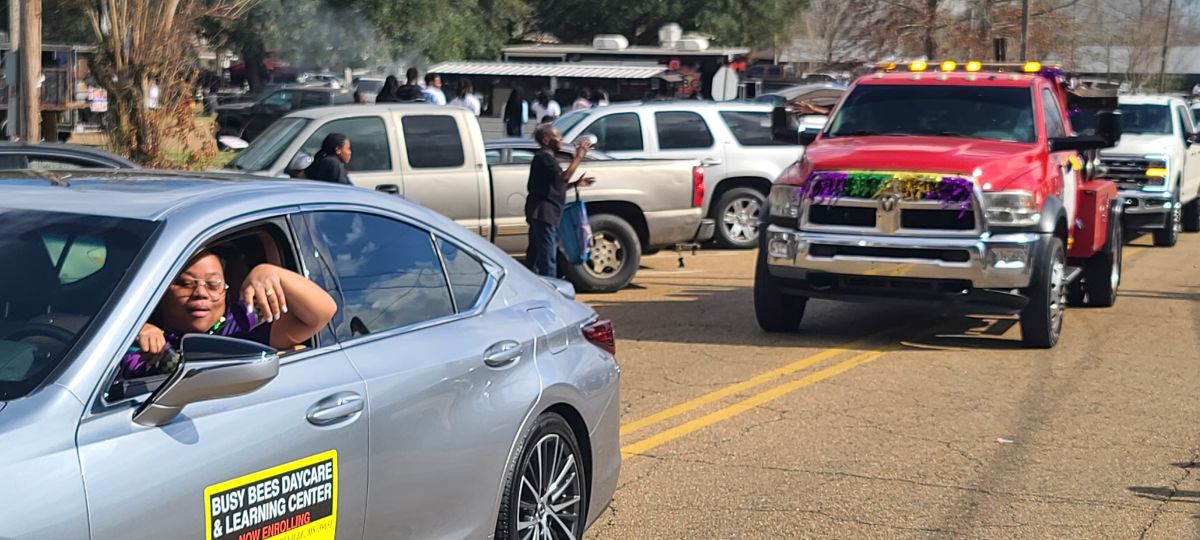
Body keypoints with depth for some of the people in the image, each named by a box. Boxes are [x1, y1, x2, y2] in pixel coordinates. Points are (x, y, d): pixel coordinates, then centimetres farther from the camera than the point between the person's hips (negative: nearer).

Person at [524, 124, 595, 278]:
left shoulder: (547, 157, 22)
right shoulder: (543, 157, -12)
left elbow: (555, 185, 26)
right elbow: (563, 177, -25)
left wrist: (576, 184, 16)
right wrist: (579, 156, -23)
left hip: (540, 214, 11)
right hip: (544, 213, -11)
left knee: (535, 255, 14)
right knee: (548, 259, -11)